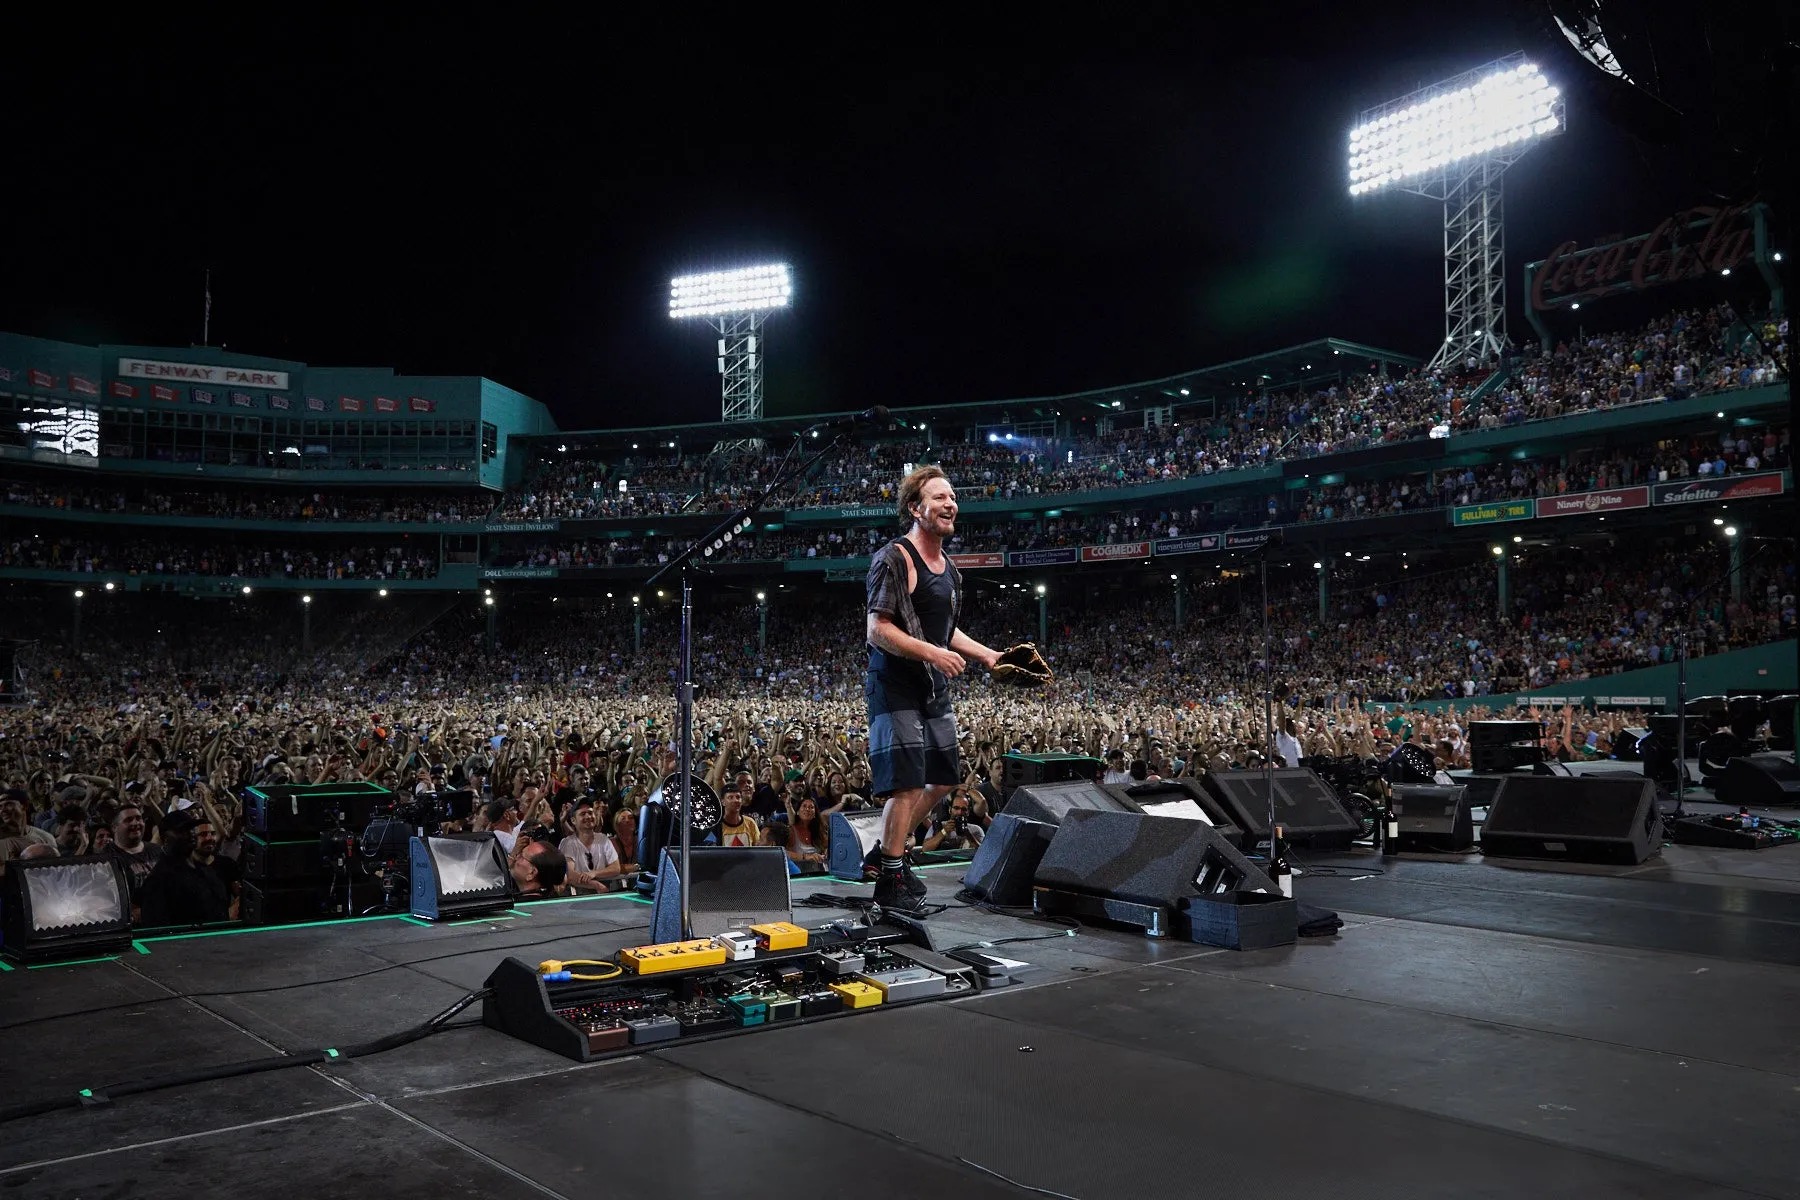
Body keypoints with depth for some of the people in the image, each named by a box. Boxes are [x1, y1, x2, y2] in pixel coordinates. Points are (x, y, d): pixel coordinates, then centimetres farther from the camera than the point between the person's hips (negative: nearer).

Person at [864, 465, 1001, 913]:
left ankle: (891, 851, 30)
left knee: (942, 779, 15)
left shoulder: (948, 569, 16)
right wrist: (932, 653, -25)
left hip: (934, 689, 9)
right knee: (906, 785, -9)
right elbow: (876, 629, -18)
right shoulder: (894, 558, -13)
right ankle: (891, 881, 3)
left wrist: (989, 655, 17)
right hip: (896, 688, -9)